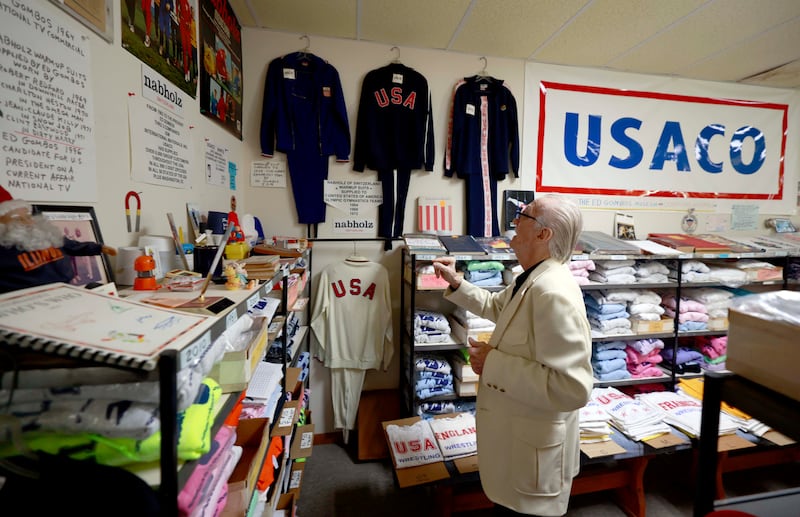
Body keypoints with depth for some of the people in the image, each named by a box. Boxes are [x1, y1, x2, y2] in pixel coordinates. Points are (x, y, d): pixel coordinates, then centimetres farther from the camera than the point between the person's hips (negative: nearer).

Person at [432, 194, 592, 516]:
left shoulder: (554, 294, -32)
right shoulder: (531, 281, 2)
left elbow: (573, 388, -35)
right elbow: (495, 306, 21)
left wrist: (493, 363, -29)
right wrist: (456, 283, 8)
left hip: (532, 453, -9)